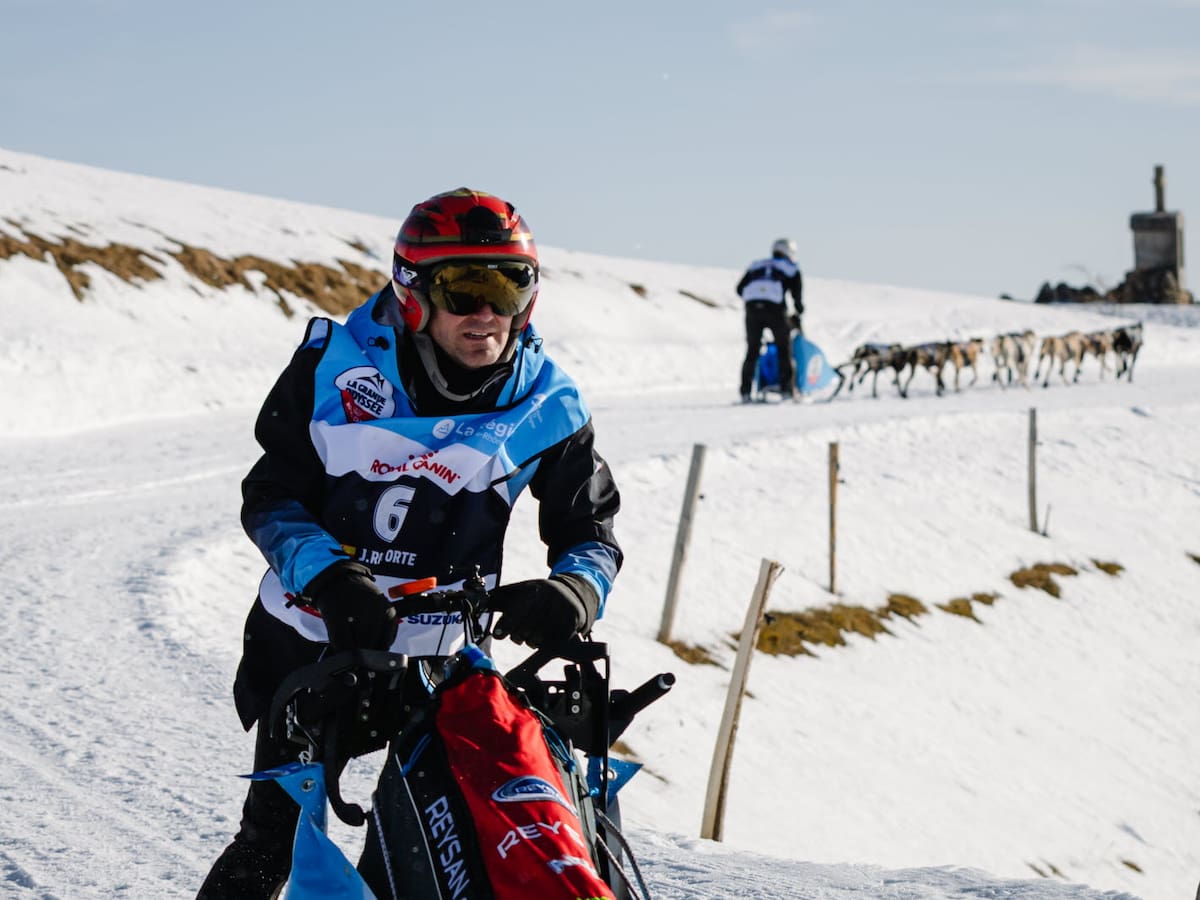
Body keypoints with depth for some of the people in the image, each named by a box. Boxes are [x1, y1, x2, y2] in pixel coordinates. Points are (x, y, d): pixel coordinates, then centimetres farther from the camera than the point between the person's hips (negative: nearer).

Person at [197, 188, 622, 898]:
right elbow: (270, 496, -6)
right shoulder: (333, 367, -9)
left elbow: (590, 528, -3)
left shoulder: (547, 406, -6)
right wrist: (327, 574, -25)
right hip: (307, 638, -1)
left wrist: (575, 588, -26)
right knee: (272, 839, 4)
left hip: (439, 654, 1)